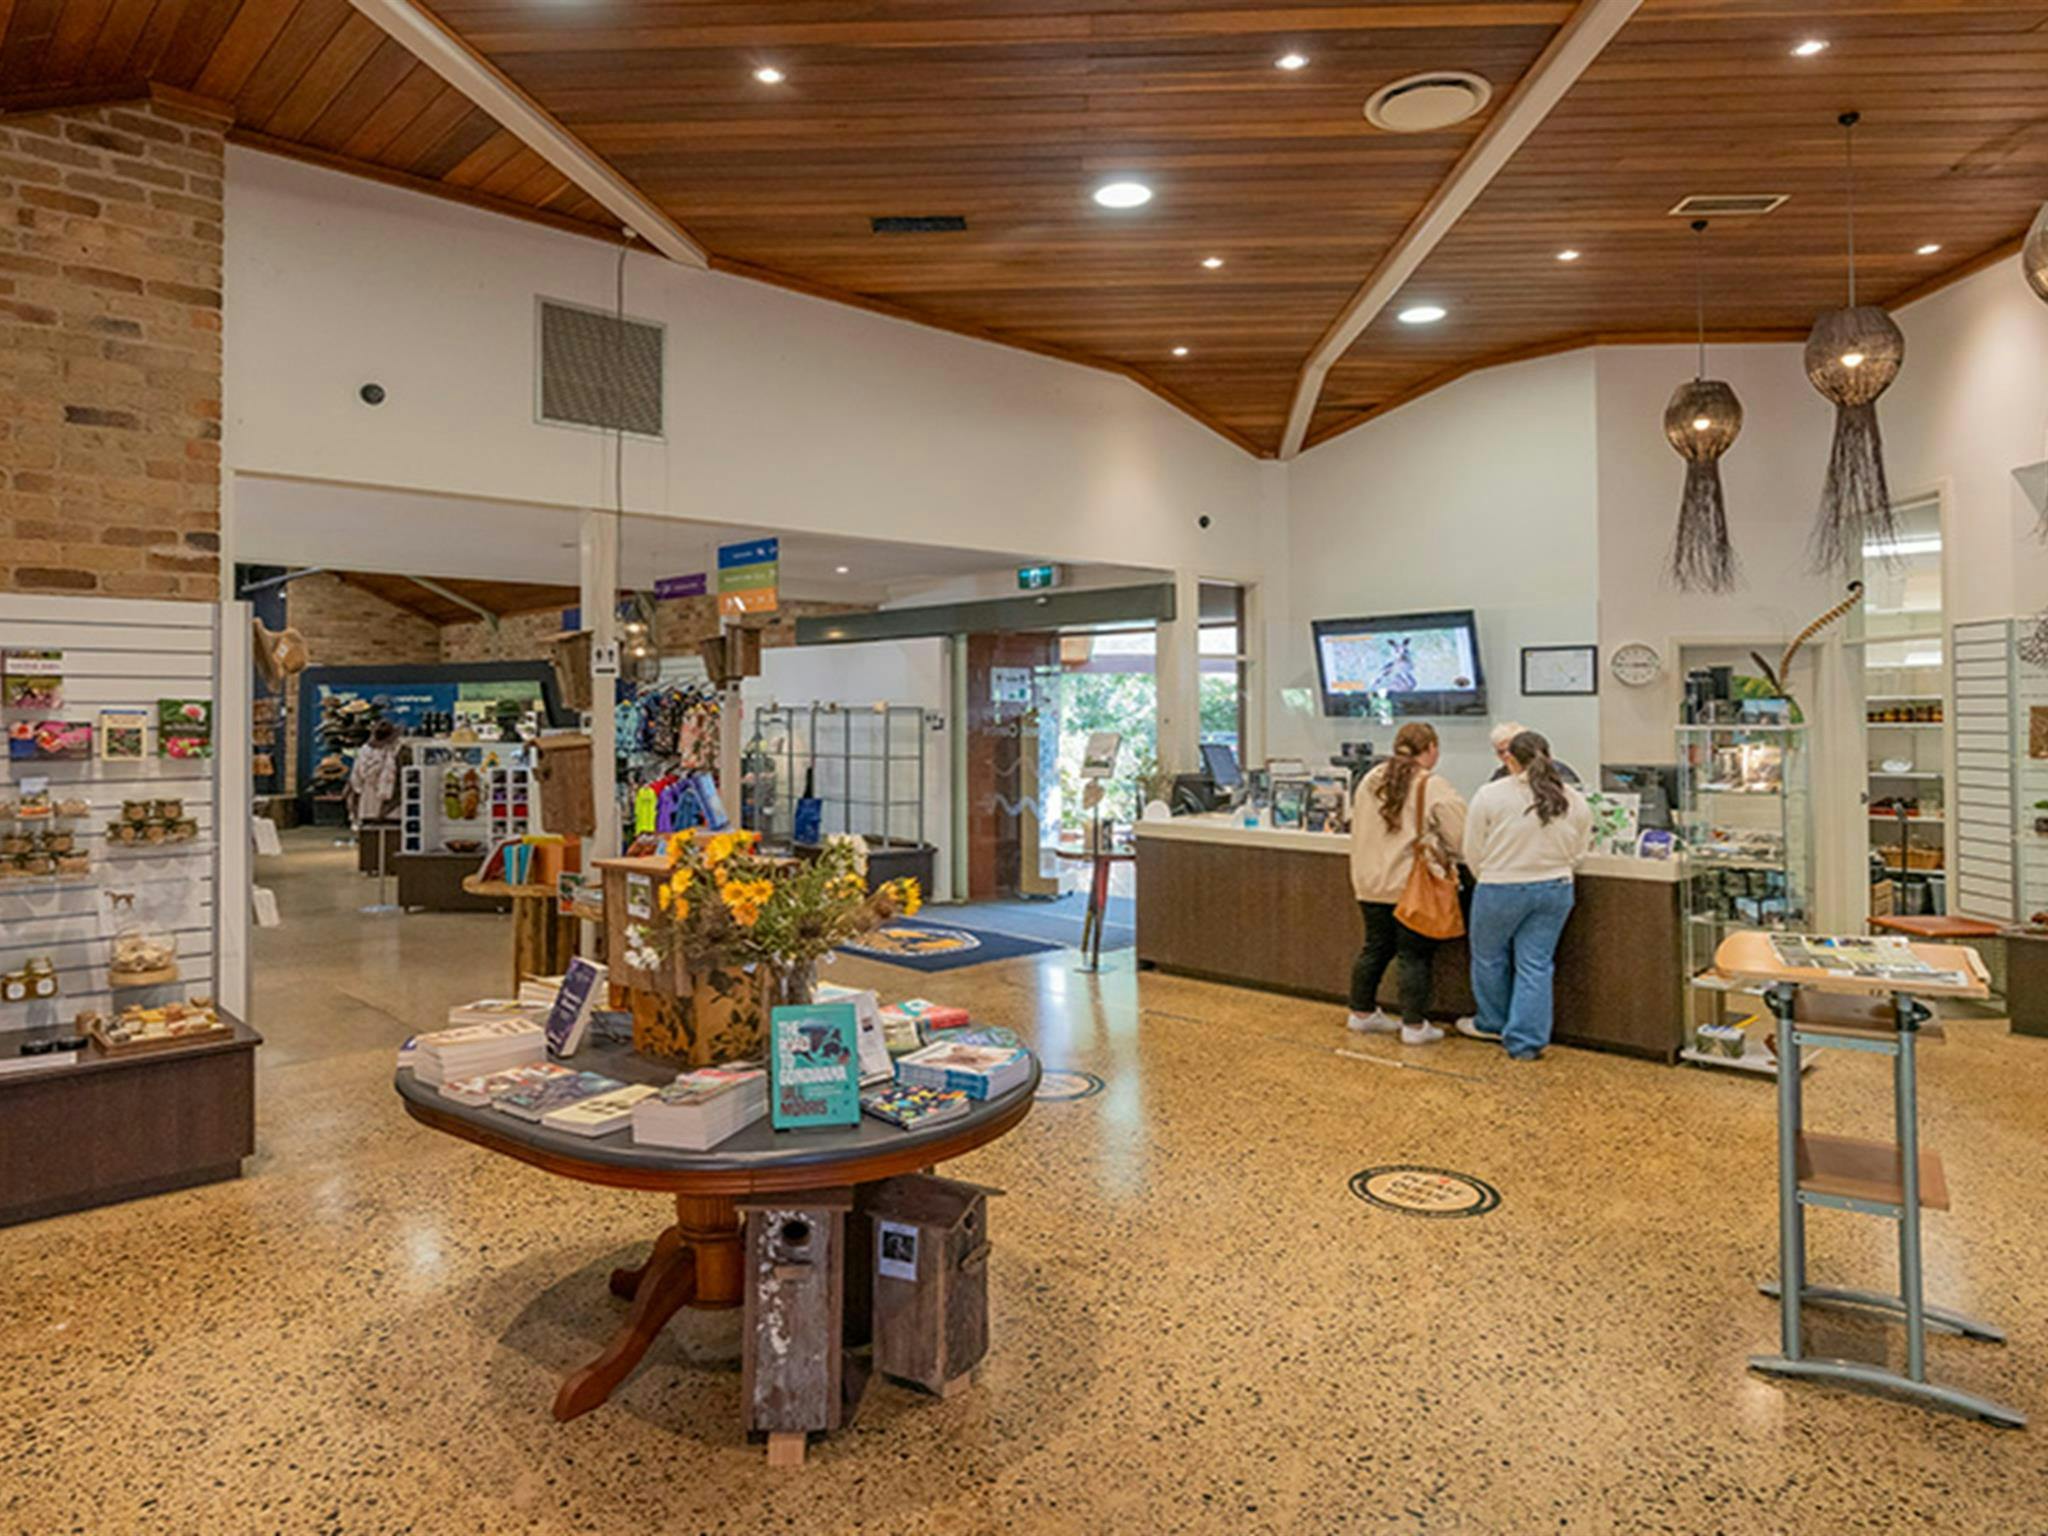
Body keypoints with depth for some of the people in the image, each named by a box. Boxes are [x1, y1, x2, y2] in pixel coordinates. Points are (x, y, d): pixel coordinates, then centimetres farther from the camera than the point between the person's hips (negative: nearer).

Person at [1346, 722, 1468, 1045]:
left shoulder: (1370, 780, 7)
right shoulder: (1434, 788, -13)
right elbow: (1458, 837, -13)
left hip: (1370, 884, 6)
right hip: (1412, 887, -6)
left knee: (1375, 948, 18)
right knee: (1415, 956, 4)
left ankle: (1362, 1012, 28)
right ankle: (1414, 1026, 11)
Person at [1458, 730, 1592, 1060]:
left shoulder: (1490, 795, -13)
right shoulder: (1573, 800, -2)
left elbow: (1473, 852, -6)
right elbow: (1579, 851, 8)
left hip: (1501, 890, -3)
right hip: (1555, 890, 4)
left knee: (1489, 958, 16)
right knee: (1536, 965, 9)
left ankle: (1493, 1024, 33)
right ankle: (1526, 1041, 11)